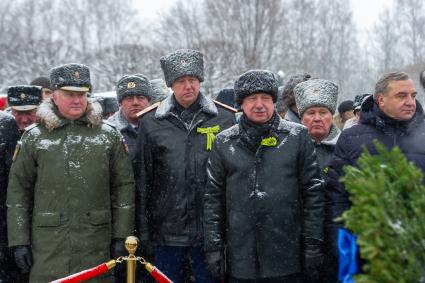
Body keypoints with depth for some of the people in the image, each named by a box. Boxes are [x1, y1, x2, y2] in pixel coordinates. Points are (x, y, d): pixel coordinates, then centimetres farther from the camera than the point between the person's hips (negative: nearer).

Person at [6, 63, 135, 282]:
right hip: (47, 246, 0)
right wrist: (19, 241, 0)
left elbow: (124, 186, 7)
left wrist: (121, 236, 2)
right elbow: (18, 190, 6)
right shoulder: (34, 137, 6)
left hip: (96, 245, 1)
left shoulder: (109, 135, 8)